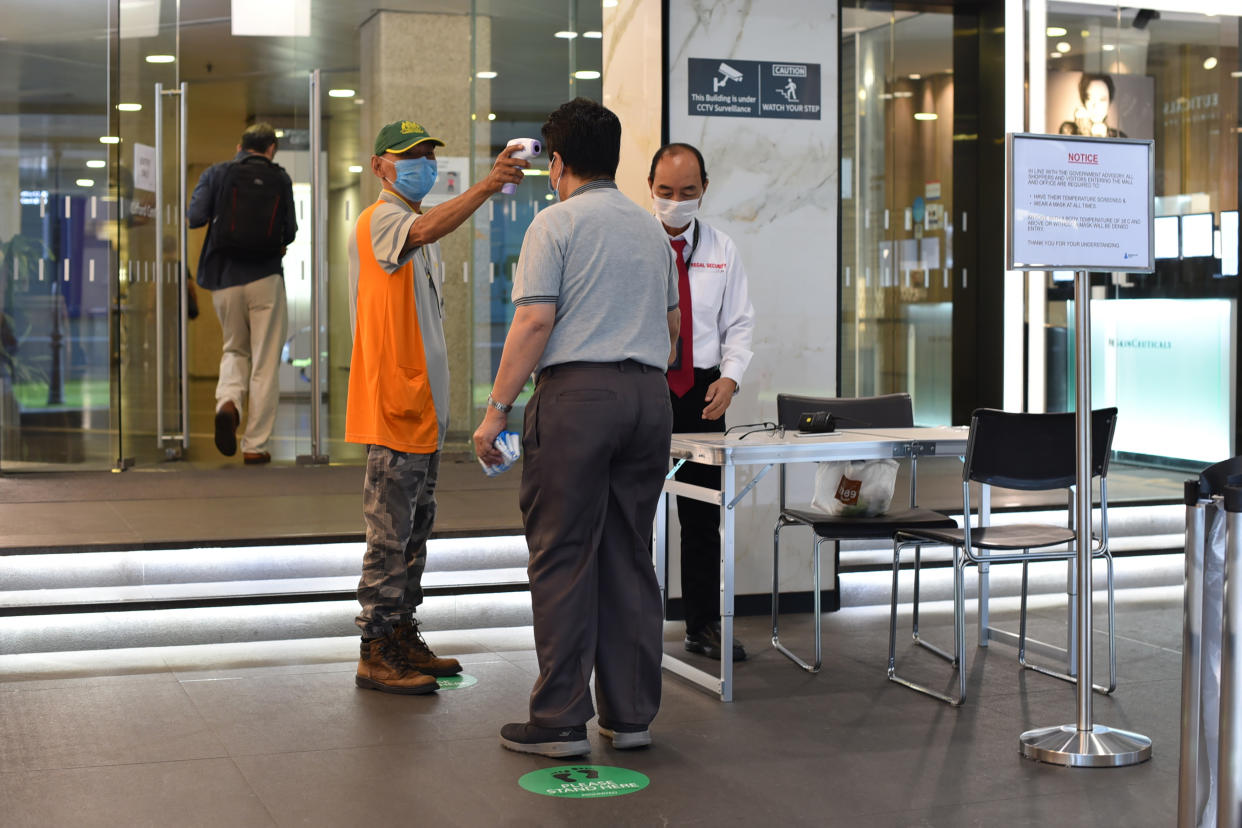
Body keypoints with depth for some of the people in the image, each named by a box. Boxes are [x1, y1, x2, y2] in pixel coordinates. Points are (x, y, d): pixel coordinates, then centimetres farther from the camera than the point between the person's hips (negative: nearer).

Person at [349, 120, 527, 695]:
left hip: (424, 406, 10)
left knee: (415, 527, 14)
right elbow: (426, 231, -34)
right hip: (391, 406, -10)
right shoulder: (379, 220, -10)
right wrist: (487, 185, -47)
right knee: (390, 532, -7)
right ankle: (375, 654, -1)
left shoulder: (418, 224, 21)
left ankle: (403, 638, 23)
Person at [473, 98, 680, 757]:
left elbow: (535, 321, -12)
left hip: (576, 392, -6)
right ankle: (631, 714, 13)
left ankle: (560, 721, -1)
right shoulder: (651, 230, 17)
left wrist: (497, 407, -9)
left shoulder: (556, 223, -3)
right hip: (648, 395, 6)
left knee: (564, 559, -2)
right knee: (630, 558, 10)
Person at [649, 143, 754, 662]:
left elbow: (740, 323, 11)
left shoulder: (721, 250, 10)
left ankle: (704, 625, 18)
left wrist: (730, 376, -6)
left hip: (702, 391, 3)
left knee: (703, 516, 8)